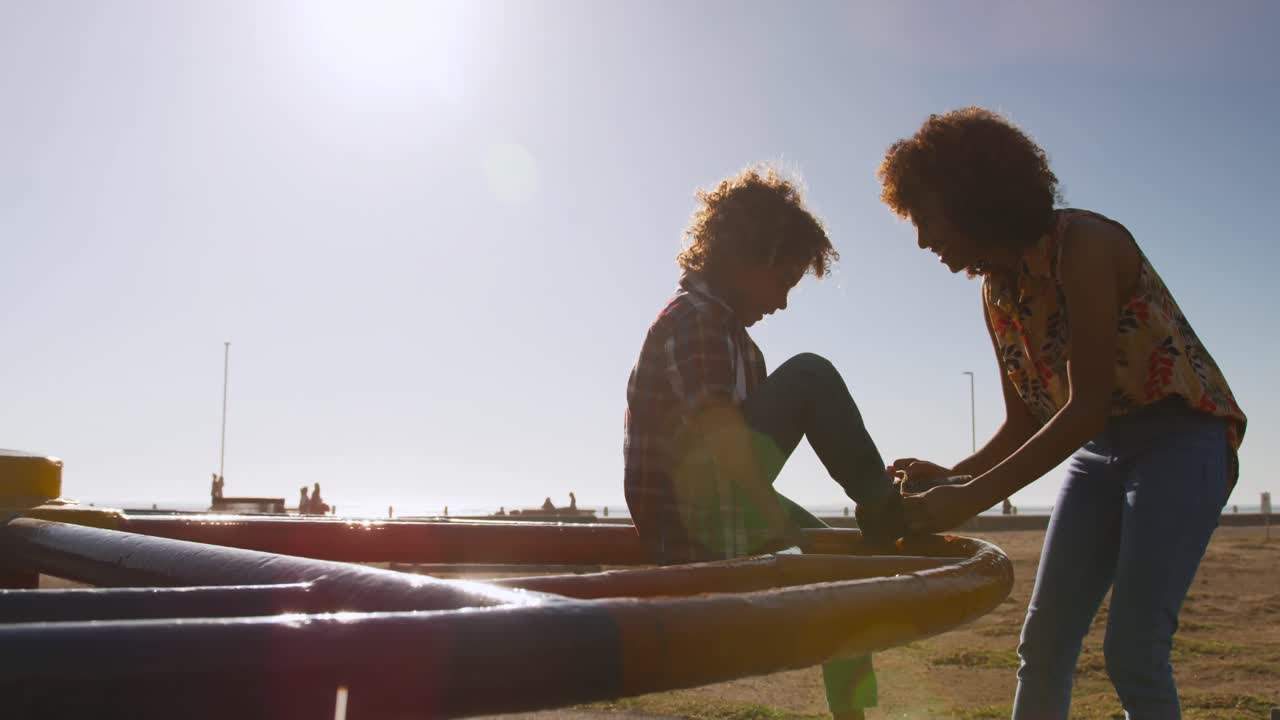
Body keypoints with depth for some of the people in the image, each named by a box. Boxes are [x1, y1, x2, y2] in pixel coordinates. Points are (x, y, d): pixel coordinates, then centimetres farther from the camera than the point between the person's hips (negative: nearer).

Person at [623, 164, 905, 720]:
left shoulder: (732, 332, 20)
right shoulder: (696, 318, -14)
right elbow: (719, 429, -28)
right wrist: (781, 527, -32)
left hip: (706, 519, 10)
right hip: (691, 517, -10)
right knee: (808, 377, -14)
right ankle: (883, 509, -2)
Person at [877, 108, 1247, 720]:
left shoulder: (1082, 243, -21)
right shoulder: (996, 291, 3)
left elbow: (1085, 410, -27)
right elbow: (1025, 422, 8)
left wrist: (971, 499, -30)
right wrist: (951, 476, -9)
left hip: (1181, 435, -7)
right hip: (1101, 446, 8)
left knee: (1133, 651, -14)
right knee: (1043, 642, 4)